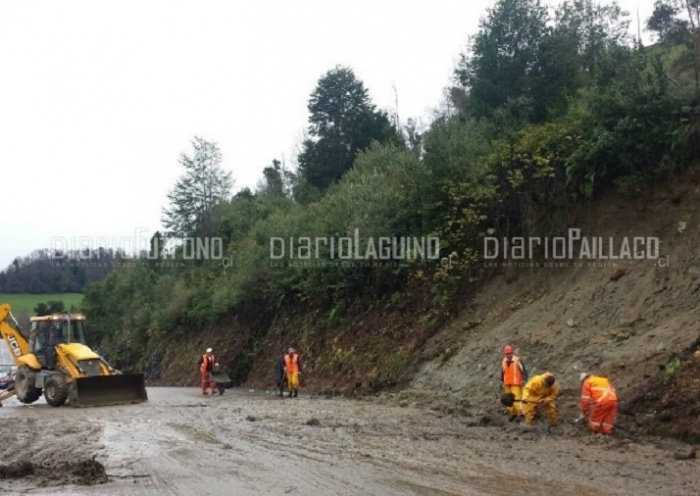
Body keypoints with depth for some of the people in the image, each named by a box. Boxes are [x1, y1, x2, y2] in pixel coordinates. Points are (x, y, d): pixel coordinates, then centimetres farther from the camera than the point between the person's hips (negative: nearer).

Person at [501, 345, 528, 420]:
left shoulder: (517, 360, -10)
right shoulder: (504, 361, 9)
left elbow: (524, 370, -9)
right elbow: (502, 371, 23)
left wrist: (524, 379, -17)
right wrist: (502, 381, 25)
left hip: (516, 384, -6)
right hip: (507, 384, 6)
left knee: (517, 398, -15)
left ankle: (520, 413, -15)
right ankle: (513, 413, 22)